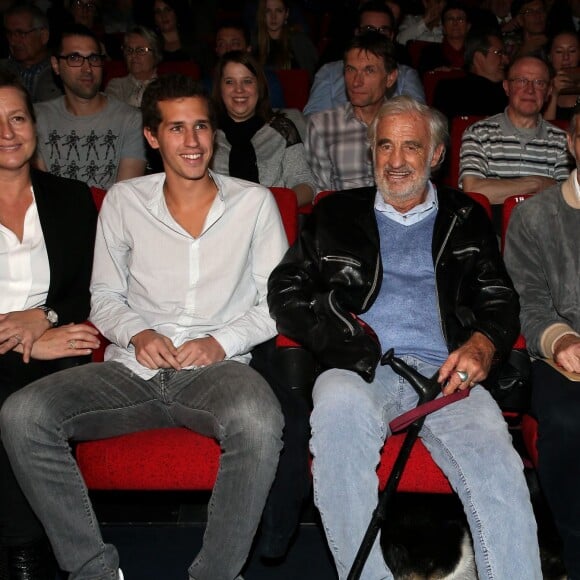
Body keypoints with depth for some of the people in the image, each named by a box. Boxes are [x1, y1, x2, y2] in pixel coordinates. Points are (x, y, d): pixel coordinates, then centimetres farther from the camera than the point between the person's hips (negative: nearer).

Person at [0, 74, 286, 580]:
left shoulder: (253, 202, 8)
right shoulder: (123, 201, 12)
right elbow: (104, 296, 15)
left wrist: (221, 341, -10)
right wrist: (137, 333, -6)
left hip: (216, 367, -2)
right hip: (132, 369, 3)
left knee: (258, 421, -38)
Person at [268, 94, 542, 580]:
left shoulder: (466, 220, 24)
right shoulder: (336, 214, 22)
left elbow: (500, 300, 17)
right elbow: (286, 291, 12)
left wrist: (482, 346, -6)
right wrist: (348, 338, -4)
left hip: (446, 372, 1)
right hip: (359, 370, 0)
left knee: (497, 463, -30)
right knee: (338, 404, -37)